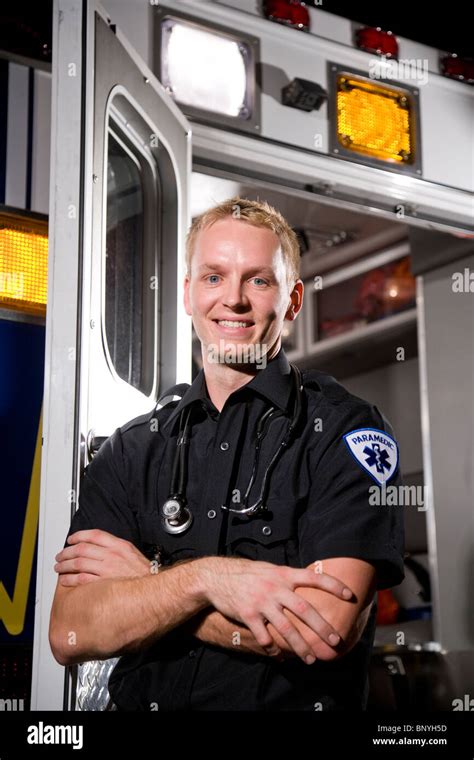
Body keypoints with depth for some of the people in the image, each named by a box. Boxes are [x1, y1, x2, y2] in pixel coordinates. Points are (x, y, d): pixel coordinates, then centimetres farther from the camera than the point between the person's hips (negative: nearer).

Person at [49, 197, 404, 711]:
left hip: (294, 703, -2)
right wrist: (205, 578, -15)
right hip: (142, 701, 2)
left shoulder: (345, 428, -3)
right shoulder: (133, 448, 7)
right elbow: (69, 636, -1)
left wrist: (145, 580, -6)